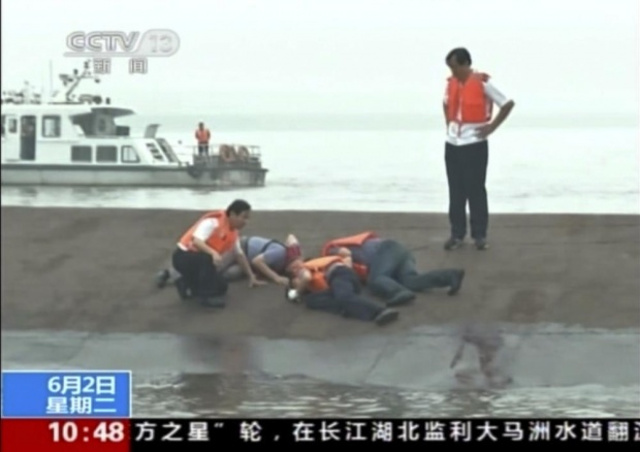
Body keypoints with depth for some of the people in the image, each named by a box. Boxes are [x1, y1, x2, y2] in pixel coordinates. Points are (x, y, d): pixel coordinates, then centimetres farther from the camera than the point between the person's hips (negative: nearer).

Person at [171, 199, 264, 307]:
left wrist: (251, 276, 17)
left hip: (202, 261, 9)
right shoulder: (213, 222, -22)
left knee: (221, 287, 2)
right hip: (184, 257, -9)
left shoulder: (233, 233, 5)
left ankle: (187, 283, 17)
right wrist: (214, 253, -48)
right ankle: (206, 295, -23)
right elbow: (196, 241, -34)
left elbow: (239, 255, 17)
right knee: (208, 258, -37)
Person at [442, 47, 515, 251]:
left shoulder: (482, 83, -12)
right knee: (456, 191, 7)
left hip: (474, 143, -5)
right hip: (452, 144, 5)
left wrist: (492, 127, -8)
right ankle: (457, 234, 12)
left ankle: (479, 235, 6)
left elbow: (508, 104, -8)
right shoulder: (451, 83, 7)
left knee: (475, 190, -1)